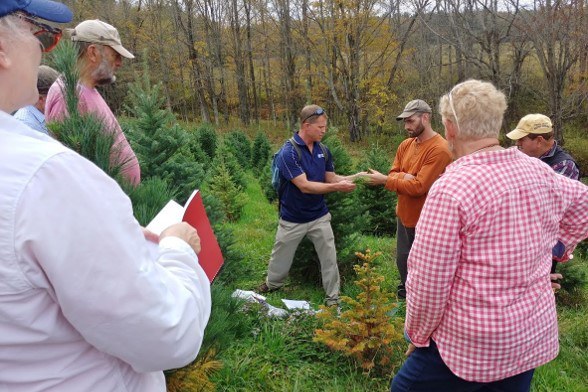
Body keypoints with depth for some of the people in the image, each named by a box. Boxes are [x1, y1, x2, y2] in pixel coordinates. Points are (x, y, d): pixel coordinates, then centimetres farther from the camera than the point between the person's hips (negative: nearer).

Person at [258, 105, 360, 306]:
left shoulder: (323, 150, -2)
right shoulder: (289, 152, -22)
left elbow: (331, 178, 3)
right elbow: (304, 186, -28)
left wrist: (355, 177, -14)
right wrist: (338, 187, -30)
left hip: (319, 216, 4)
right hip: (293, 218, -4)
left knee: (329, 257, 7)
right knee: (281, 255, 17)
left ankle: (333, 296, 22)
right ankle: (272, 283, 43)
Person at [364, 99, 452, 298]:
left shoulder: (439, 149, -21)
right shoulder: (406, 144, 5)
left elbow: (419, 186, -25)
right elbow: (393, 173, 6)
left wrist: (384, 180, -21)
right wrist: (403, 177, -17)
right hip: (404, 215, 8)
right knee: (403, 262, 23)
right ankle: (405, 300, 43)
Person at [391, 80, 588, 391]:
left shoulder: (451, 188, -24)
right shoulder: (540, 172, -1)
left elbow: (429, 280, -20)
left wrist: (417, 335, -5)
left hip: (471, 342, -6)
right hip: (534, 334, 7)